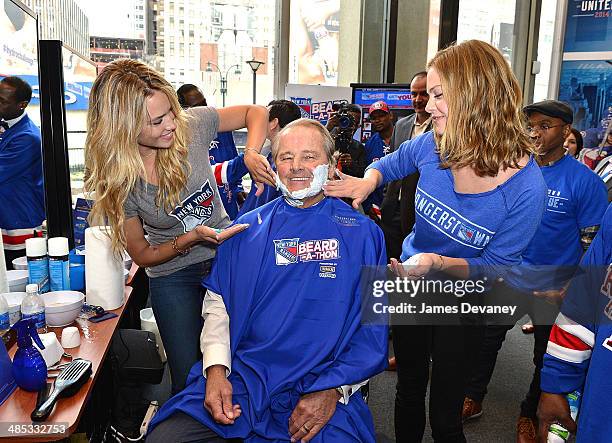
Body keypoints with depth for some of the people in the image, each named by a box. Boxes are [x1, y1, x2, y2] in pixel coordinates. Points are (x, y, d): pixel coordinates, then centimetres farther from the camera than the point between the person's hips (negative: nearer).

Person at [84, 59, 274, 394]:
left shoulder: (190, 126, -15)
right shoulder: (116, 180, -16)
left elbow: (255, 112, -1)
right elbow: (142, 255, -7)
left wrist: (251, 154, -21)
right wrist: (191, 238, -23)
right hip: (174, 279, -1)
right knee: (190, 379, 5)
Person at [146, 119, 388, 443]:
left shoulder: (362, 232, 3)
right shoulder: (248, 228, 10)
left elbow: (374, 323, -1)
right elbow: (217, 303, 9)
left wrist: (333, 391, -11)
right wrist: (216, 369, -7)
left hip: (323, 388, -1)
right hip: (238, 378, 2)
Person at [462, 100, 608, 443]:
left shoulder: (585, 180, -16)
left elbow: (593, 244, -12)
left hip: (555, 288, -3)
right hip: (508, 278, 3)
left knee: (547, 357, 16)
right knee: (489, 338, 16)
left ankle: (530, 415, 39)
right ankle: (473, 399, 37)